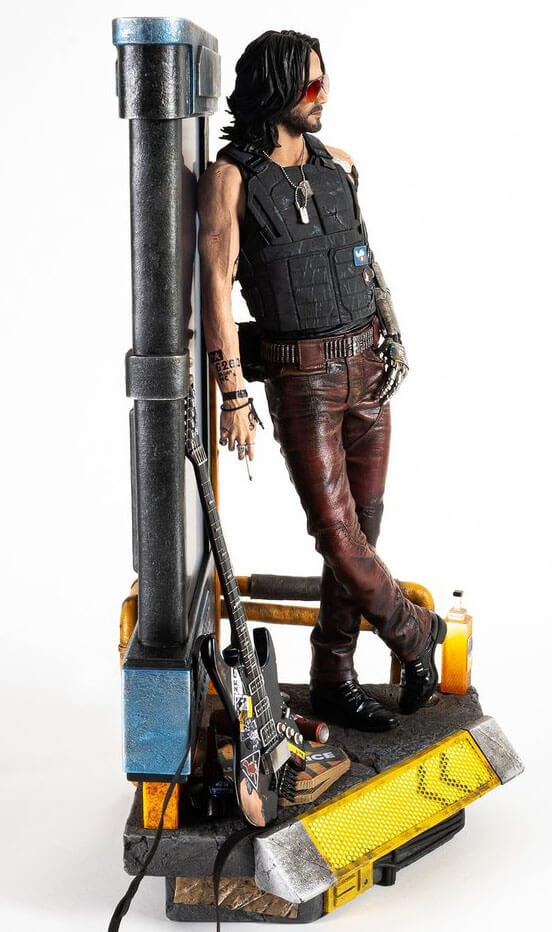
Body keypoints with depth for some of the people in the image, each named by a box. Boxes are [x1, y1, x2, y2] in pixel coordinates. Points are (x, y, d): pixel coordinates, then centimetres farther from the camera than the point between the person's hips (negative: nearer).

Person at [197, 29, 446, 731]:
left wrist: (390, 335, 13)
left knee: (363, 524, 7)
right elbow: (216, 285, -9)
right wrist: (232, 394, -13)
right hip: (302, 376, -5)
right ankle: (416, 634, 20)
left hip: (368, 363, 6)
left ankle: (334, 681, 20)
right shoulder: (231, 176, -6)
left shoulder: (338, 166, 11)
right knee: (338, 533, -7)